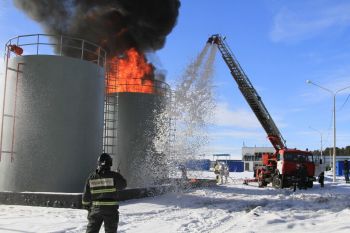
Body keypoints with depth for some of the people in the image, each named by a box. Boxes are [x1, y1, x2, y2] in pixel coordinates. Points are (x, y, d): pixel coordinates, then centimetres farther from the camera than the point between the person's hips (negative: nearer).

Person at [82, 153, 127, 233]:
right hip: (110, 209, -2)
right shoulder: (114, 176, -12)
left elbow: (86, 194, 4)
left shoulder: (91, 177, -2)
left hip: (96, 209, 3)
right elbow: (123, 185, 5)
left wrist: (86, 205, 19)